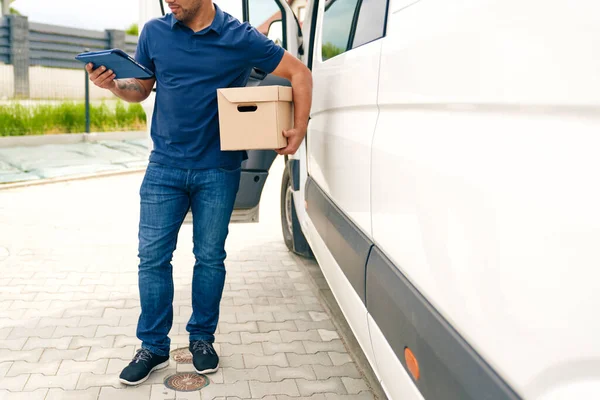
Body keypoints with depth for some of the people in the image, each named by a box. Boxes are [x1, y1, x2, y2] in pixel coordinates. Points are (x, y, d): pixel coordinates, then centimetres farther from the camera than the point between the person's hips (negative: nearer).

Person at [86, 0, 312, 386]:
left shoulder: (240, 38, -4)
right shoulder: (155, 33, 5)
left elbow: (299, 73, 1)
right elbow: (140, 90, 14)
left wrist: (300, 128, -7)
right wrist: (112, 83, -8)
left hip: (218, 170, -2)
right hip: (164, 167, 2)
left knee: (210, 257, 7)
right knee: (153, 257, 1)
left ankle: (202, 339, 25)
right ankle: (154, 346, 16)